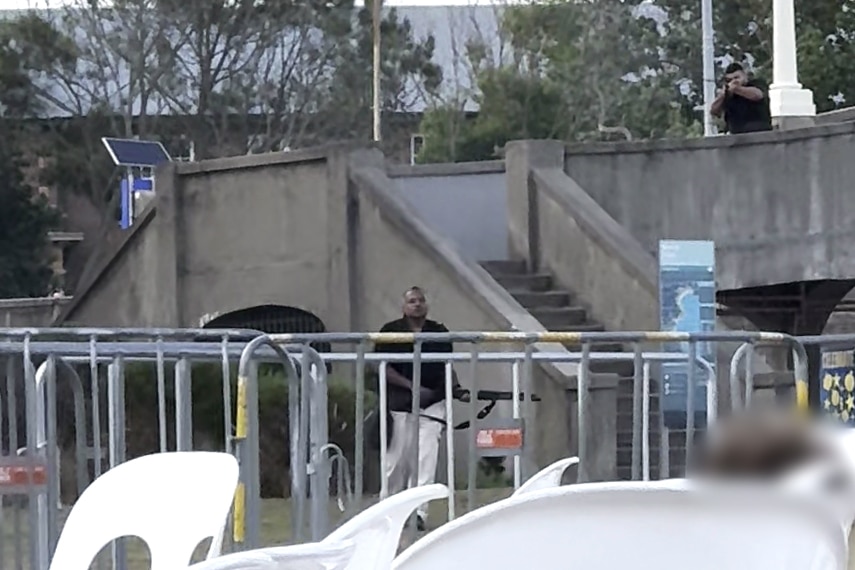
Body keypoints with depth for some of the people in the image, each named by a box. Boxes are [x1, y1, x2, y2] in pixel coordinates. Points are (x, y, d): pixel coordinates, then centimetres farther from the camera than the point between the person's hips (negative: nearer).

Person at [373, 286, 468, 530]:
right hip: (400, 403, -2)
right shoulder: (391, 331, 1)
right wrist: (413, 386, -13)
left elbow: (447, 366, 19)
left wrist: (456, 388, 1)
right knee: (398, 459, 2)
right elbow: (383, 368, -5)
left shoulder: (439, 333, 11)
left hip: (433, 403, 2)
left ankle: (419, 512, -10)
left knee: (426, 458, -8)